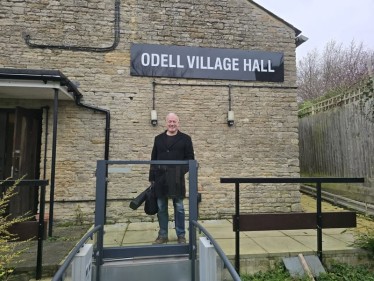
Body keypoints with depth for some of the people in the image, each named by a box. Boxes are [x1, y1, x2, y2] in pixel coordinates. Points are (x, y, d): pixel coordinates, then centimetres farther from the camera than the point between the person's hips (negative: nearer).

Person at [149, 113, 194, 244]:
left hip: (177, 179, -2)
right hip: (160, 179, 3)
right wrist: (152, 177, 8)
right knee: (161, 208, 10)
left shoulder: (185, 139, 3)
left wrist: (182, 171, -15)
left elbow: (190, 158, 1)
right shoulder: (158, 138, 11)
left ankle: (181, 235, 21)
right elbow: (153, 159, 11)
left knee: (179, 208, 7)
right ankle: (162, 235, 24)